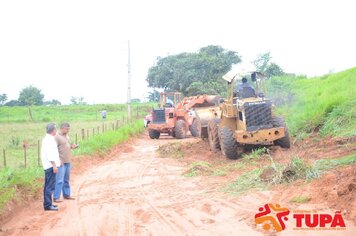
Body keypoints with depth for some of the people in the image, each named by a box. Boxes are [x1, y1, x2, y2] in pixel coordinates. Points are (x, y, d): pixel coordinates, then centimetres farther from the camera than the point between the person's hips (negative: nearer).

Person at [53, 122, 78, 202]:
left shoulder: (67, 136, 14)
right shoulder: (57, 137, -12)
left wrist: (72, 147, 3)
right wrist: (58, 160, -21)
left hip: (68, 161, 8)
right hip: (61, 162, -8)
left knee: (66, 180, 15)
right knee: (59, 180, -7)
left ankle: (66, 195, 25)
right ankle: (56, 197, -3)